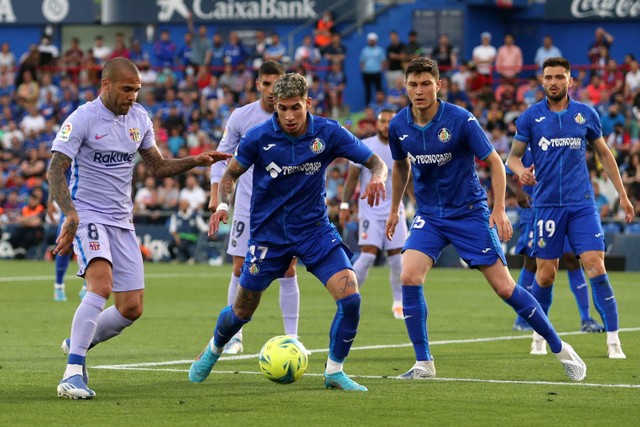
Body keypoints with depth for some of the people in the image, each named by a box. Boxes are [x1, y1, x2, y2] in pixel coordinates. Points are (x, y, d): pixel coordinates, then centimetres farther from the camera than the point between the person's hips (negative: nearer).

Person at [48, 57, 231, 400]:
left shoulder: (139, 118, 7)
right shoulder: (82, 119, -12)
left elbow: (158, 167, 18)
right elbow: (55, 171, -17)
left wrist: (196, 161, 2)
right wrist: (70, 214, -32)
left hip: (122, 222, 7)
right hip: (87, 216, -7)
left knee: (131, 309, 2)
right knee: (101, 286, -29)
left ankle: (77, 344, 28)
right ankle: (72, 374, -29)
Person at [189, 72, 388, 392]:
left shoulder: (328, 133, -11)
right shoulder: (258, 137, -13)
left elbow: (376, 162, -7)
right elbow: (230, 174, 0)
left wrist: (377, 177, -31)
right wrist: (222, 205, -20)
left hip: (314, 230, 1)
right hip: (268, 233, 0)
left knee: (350, 298, -19)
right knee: (242, 312, 11)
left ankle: (334, 372, 0)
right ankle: (213, 350, 45)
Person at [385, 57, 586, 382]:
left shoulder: (460, 120, -17)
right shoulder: (398, 126, -5)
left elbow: (494, 162, -10)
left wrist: (499, 209, -19)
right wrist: (394, 208, 21)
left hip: (469, 212, -3)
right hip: (428, 215, 4)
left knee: (504, 287, -5)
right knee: (409, 276, -19)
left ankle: (560, 349, 10)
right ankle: (423, 363, -7)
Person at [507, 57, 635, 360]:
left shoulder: (586, 114, 5)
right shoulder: (530, 116, 2)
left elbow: (604, 154, 16)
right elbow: (513, 156, 6)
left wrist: (622, 194, 14)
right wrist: (521, 171, -17)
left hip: (582, 204, 0)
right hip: (547, 205, 0)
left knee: (595, 266, -12)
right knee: (545, 275, 2)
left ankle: (613, 340, -10)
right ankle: (539, 334, 23)